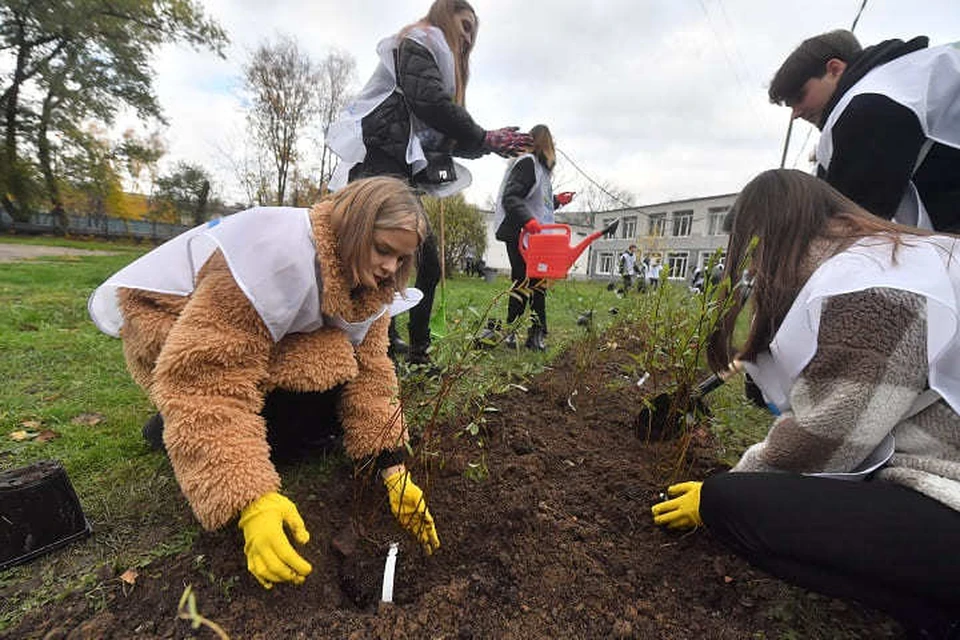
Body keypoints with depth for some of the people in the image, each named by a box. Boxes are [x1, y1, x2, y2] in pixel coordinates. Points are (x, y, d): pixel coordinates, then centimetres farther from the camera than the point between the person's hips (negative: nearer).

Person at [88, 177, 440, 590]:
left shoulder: (367, 280, -11)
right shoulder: (279, 252, -35)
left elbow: (368, 373, -14)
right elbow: (208, 380, -37)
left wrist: (394, 470, -21)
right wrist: (252, 501, -41)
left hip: (272, 337, 7)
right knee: (323, 373, -27)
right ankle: (177, 429, -6)